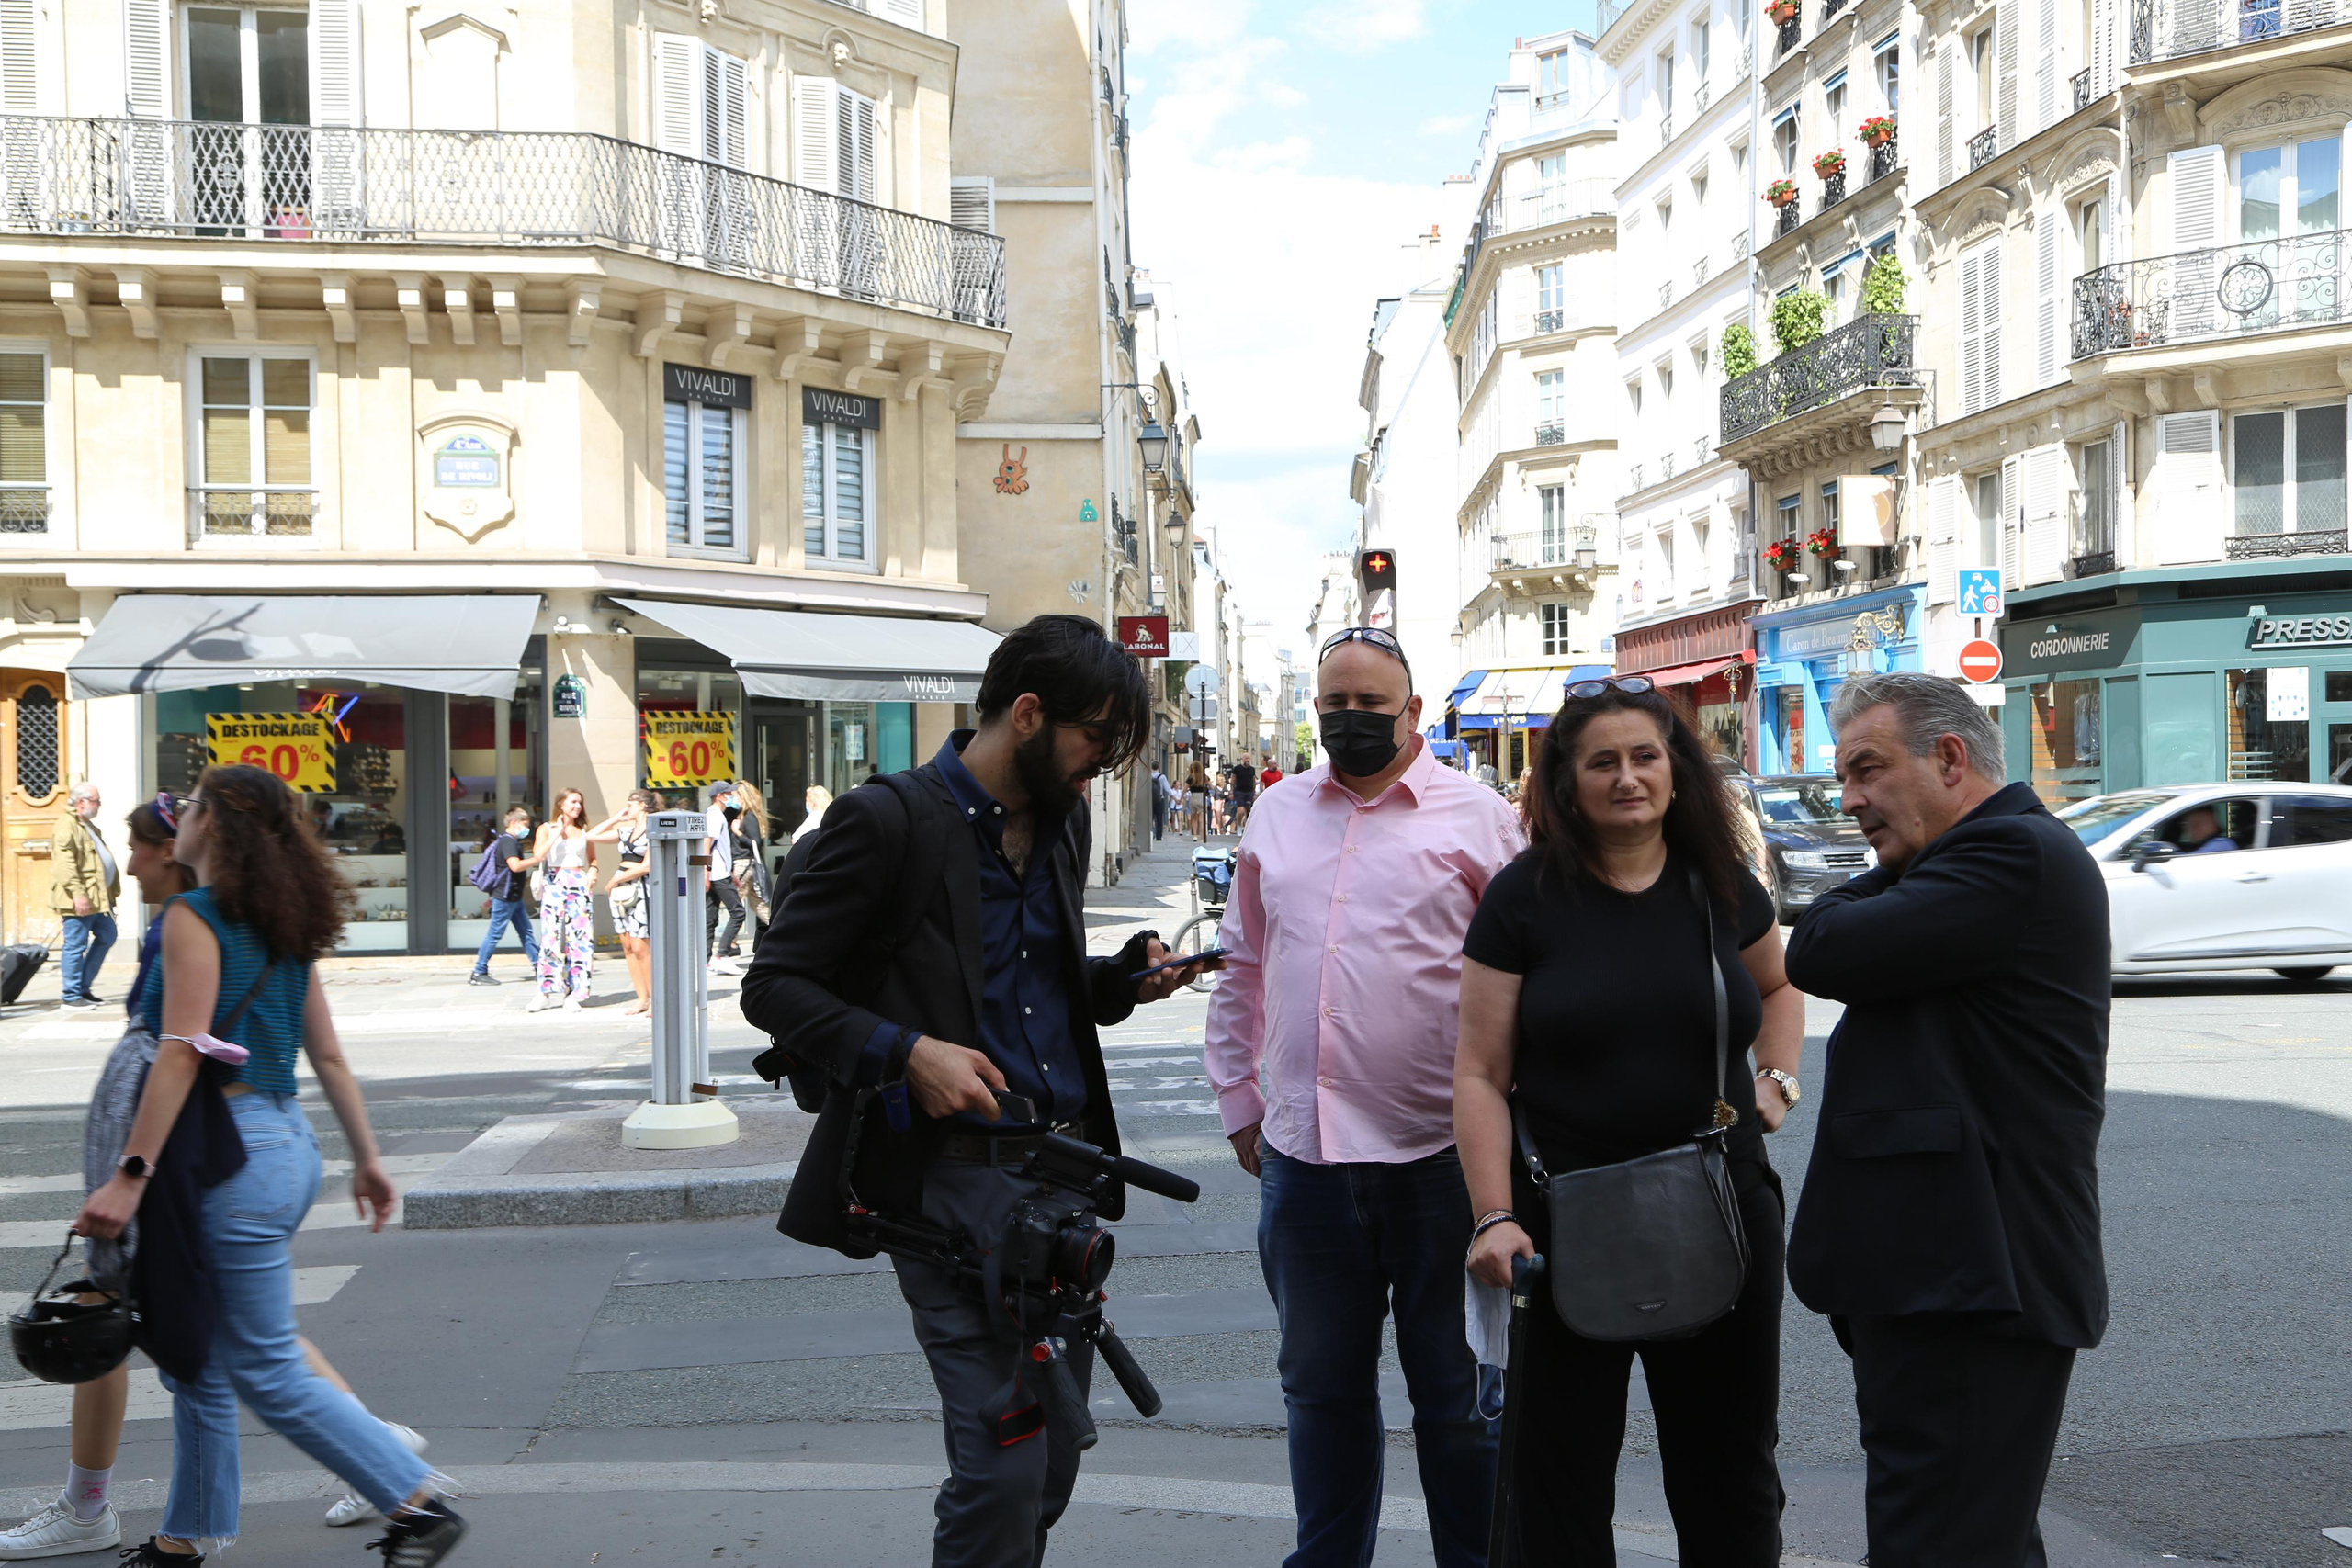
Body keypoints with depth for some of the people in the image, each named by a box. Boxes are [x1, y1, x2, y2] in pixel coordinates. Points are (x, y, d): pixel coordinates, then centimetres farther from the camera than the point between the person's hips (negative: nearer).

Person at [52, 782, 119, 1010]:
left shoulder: (88, 826, 19)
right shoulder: (67, 827, -13)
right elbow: (65, 865, -22)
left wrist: (114, 888, 23)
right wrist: (78, 894, -27)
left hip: (99, 896, 10)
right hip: (82, 900, -10)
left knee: (107, 936, 15)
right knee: (75, 946, -4)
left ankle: (83, 985, 22)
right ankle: (72, 996, 2)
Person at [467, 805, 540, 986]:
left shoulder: (512, 842, 16)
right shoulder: (508, 841, -16)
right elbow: (515, 866, -30)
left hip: (514, 897, 10)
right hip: (504, 898, -10)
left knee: (526, 932, 10)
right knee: (494, 934, -5)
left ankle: (538, 968, 13)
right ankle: (478, 973, 0)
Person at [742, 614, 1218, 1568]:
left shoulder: (1063, 821, 12)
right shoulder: (888, 821, -11)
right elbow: (773, 985, -8)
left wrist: (1126, 978, 4)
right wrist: (905, 1050, -21)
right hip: (958, 1177, -7)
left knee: (1053, 1464, 14)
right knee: (1003, 1471, -7)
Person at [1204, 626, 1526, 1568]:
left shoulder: (1478, 819, -2)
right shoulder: (1278, 817, 11)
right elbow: (1241, 969, 19)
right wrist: (1237, 1100, 16)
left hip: (1440, 1156, -4)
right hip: (1301, 1153, 4)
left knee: (1457, 1392, 9)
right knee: (1320, 1386, 18)